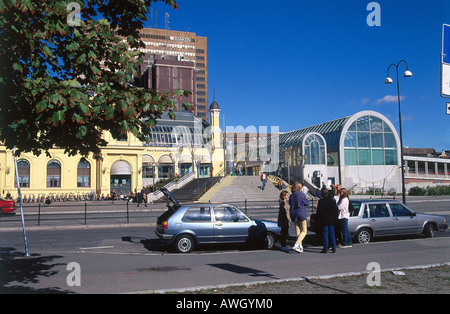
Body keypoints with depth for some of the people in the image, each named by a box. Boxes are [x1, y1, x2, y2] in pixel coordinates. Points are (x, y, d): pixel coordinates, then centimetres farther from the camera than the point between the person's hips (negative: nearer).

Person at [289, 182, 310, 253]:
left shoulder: (291, 196, 3)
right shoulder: (301, 195, -11)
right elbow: (307, 203, -1)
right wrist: (306, 199, 16)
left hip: (294, 214, 5)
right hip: (301, 214, -5)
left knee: (298, 231, 13)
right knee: (304, 232, 1)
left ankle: (300, 247, 14)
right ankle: (296, 245, -17)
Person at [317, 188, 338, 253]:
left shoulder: (321, 201, -12)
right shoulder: (332, 200, 3)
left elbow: (319, 211, -10)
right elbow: (336, 210, 7)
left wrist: (318, 220, -2)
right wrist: (335, 219, 13)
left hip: (324, 220, -4)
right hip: (331, 220, 4)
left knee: (325, 235, 1)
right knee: (332, 234, 10)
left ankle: (325, 249, 2)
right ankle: (334, 249, 11)